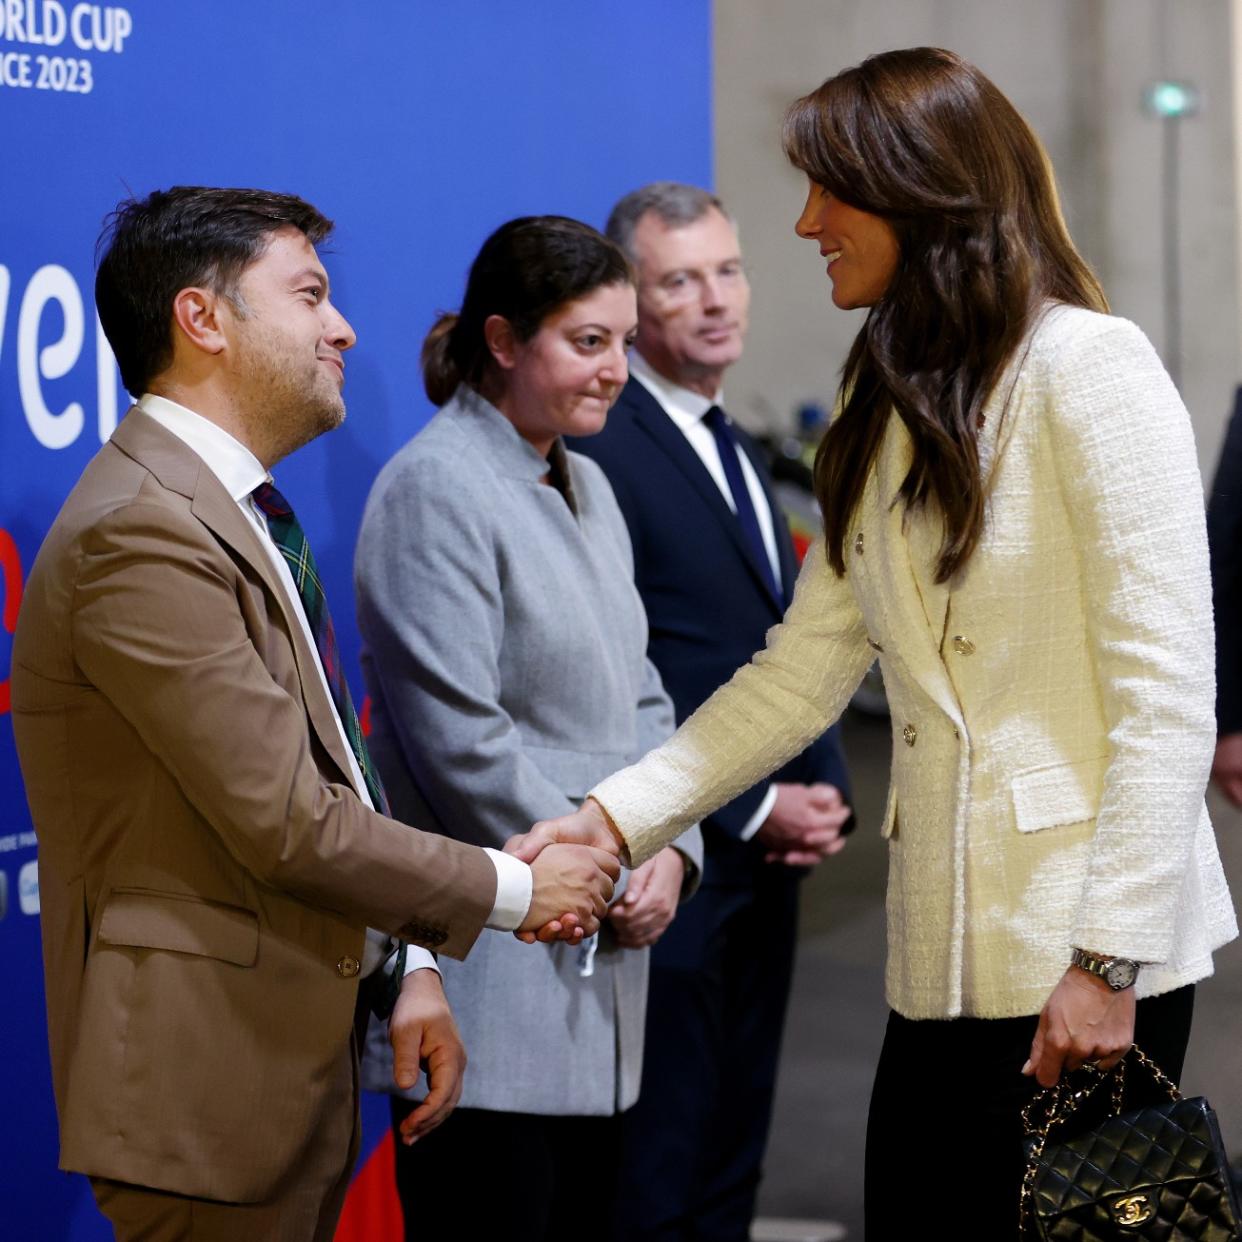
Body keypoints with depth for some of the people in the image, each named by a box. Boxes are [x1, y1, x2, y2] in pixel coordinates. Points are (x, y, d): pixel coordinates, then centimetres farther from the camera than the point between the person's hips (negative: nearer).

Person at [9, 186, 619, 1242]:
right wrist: (511, 892, -9)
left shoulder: (242, 515, 15)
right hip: (212, 1076, -10)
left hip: (300, 1052, 10)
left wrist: (407, 966, 9)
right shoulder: (141, 532, -19)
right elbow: (286, 821, -20)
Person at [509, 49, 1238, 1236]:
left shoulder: (1088, 371, -8)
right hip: (947, 956, 7)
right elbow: (802, 670, 14)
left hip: (1087, 955, -7)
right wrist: (618, 814, 3)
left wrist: (1108, 961, -17)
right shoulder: (887, 403, 16)